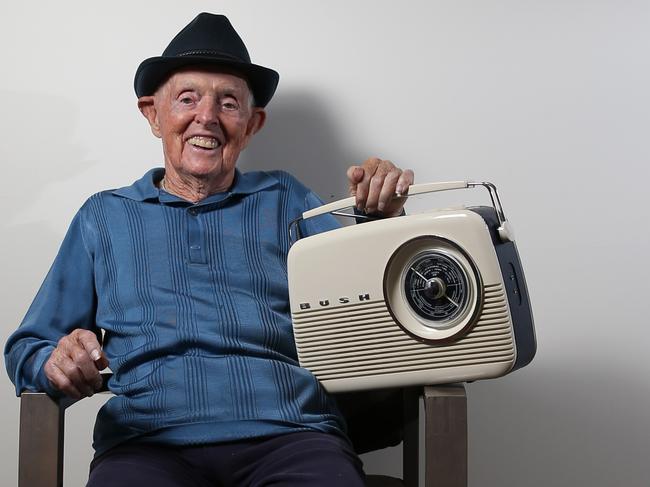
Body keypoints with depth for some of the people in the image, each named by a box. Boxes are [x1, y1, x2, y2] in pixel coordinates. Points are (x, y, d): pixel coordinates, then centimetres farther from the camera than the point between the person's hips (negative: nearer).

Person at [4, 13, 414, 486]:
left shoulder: (284, 200, 17)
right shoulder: (105, 216, 18)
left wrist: (382, 218, -9)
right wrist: (56, 360, -8)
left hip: (290, 434, 0)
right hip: (149, 442, 1)